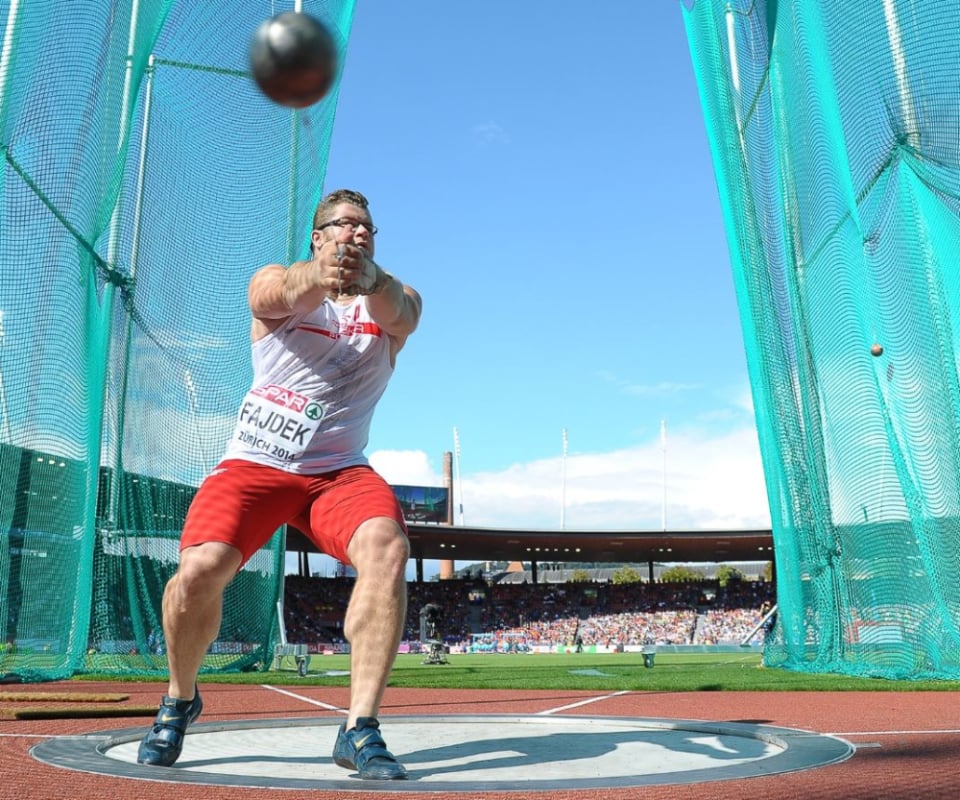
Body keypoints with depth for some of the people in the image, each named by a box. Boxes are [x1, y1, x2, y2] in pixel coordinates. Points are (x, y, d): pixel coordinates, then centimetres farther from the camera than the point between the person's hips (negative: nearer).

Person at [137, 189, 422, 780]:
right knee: (201, 568, -23)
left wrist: (369, 277, -44)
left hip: (341, 472, 1)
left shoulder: (397, 303, 8)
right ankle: (180, 700, 9)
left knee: (387, 547, -29)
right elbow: (278, 293, -22)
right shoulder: (275, 282, 4)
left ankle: (361, 730, -22)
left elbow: (396, 310, -19)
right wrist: (318, 274, -48)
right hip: (255, 464, -1)